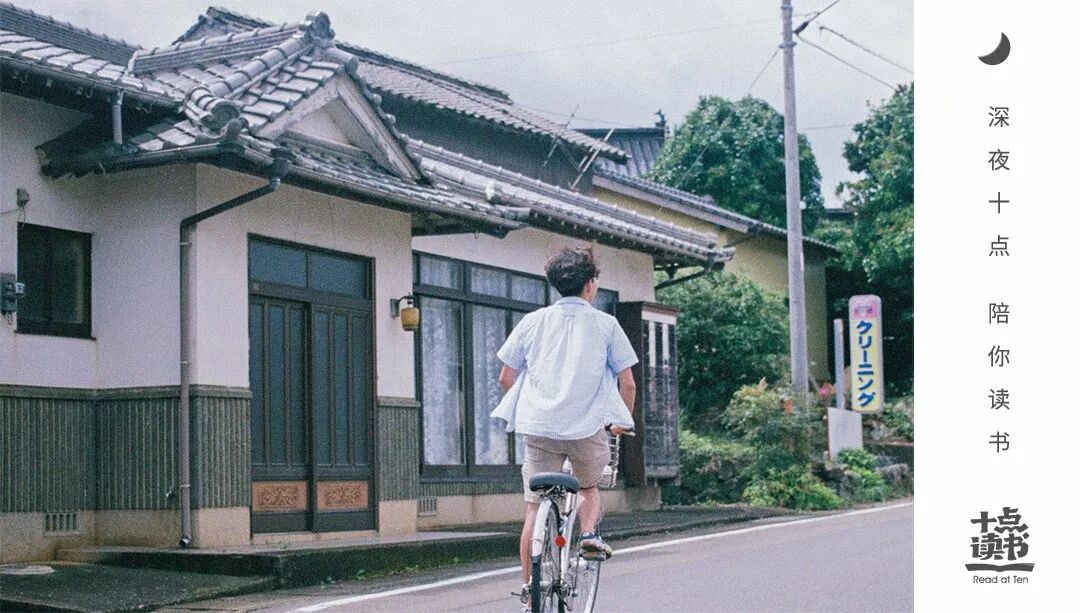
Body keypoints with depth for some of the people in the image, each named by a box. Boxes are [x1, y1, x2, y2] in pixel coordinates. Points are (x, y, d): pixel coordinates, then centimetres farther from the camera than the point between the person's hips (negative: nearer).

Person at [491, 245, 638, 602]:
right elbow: (627, 383, 4)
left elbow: (506, 378, 10)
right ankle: (589, 533, 2)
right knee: (589, 486, 27)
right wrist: (623, 422, 21)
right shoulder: (606, 324, 4)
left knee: (534, 508, 7)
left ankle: (529, 586, 7)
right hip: (588, 428, -1)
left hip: (538, 428, 1)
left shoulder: (532, 322, 9)